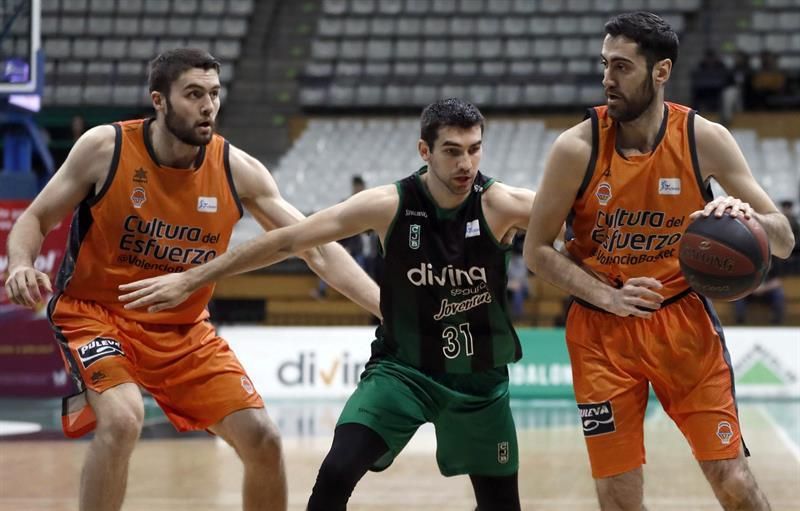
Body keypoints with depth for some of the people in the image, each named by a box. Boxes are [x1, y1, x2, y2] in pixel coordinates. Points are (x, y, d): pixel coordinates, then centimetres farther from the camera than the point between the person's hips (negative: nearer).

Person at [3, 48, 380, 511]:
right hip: (96, 313, -3)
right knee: (122, 419, -31)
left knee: (262, 440, -3)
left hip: (185, 329, 4)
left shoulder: (237, 170, -9)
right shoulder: (105, 148, -15)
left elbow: (317, 248, -8)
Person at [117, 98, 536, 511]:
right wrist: (191, 279, -10)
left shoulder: (501, 204, -15)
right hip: (402, 367, -1)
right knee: (336, 473, -20)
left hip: (479, 378, 1)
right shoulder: (389, 205, -14)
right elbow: (287, 240, -11)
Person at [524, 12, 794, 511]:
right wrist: (609, 297, -19)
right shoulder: (577, 148, -13)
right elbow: (537, 249, -4)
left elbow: (783, 241, -4)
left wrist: (746, 217, -28)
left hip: (683, 321, 1)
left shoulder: (704, 139, -9)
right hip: (602, 332, 0)